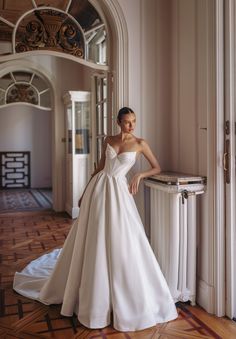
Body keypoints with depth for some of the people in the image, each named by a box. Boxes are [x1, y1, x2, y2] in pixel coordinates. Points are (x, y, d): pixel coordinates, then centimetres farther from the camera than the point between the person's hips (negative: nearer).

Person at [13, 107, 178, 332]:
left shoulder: (140, 143, 2)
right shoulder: (108, 140, 10)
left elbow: (157, 168, 8)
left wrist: (140, 175, -9)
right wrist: (85, 192, 15)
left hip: (118, 192, -2)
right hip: (98, 188, 3)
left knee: (121, 243, -4)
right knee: (93, 243, 7)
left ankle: (126, 298, 16)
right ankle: (92, 294, 27)